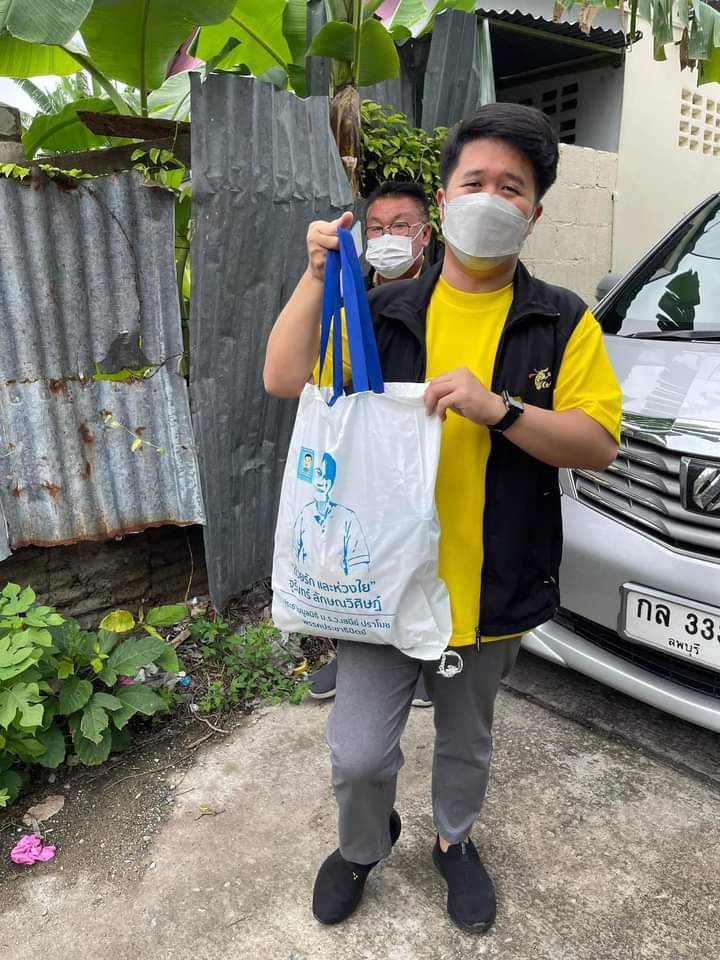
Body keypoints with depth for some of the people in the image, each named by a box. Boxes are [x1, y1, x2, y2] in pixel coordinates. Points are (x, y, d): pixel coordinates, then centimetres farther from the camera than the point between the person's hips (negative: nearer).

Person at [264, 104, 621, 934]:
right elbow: (282, 381, -7)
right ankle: (364, 844, 40)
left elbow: (598, 445, -10)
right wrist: (316, 275, -16)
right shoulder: (381, 313, 1)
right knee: (358, 756, 5)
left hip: (493, 588, 1)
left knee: (467, 740, 22)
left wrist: (497, 408, -24)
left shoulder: (563, 324, -3)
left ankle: (454, 840, 53)